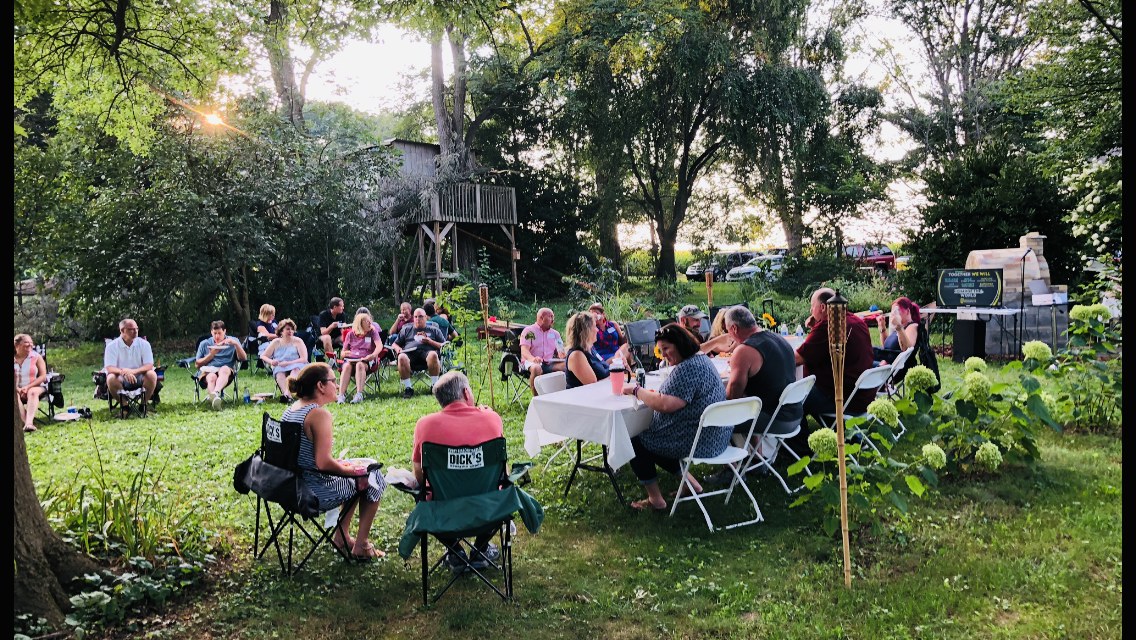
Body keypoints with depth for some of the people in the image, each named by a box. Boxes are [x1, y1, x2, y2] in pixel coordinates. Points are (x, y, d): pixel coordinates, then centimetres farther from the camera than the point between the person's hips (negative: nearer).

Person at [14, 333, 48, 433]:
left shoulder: (36, 357, 0)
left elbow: (43, 376, -4)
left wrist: (28, 387, -16)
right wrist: (17, 389, -16)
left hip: (35, 387, -1)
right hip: (17, 390, 2)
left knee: (32, 392, -35)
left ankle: (29, 422, -50)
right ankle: (26, 423, -43)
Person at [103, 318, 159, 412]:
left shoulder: (144, 344, -3)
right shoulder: (112, 346, -6)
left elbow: (149, 365, -11)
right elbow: (109, 368, -14)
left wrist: (134, 371, -31)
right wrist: (123, 372, -36)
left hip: (140, 378, 1)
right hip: (121, 379, -1)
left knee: (152, 375, -30)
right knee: (111, 379, -33)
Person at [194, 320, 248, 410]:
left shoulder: (232, 341, 21)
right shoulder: (204, 344, 23)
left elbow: (243, 358, 7)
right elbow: (197, 364, 17)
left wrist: (236, 344, -7)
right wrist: (212, 354, 4)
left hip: (226, 370, -1)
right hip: (208, 371, 1)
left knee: (224, 369, -39)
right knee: (212, 377, -37)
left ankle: (215, 393, -64)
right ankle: (215, 399, -65)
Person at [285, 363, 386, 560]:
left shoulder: (291, 409, 6)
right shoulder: (320, 414, -23)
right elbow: (323, 463, -28)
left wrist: (340, 464, 12)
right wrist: (351, 469, -11)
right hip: (316, 494, -9)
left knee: (353, 477, 27)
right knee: (373, 479, 8)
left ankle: (341, 536, 32)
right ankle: (361, 545, 14)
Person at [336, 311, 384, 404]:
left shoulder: (373, 332, 10)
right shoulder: (350, 334, 15)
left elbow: (379, 346, -7)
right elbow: (343, 351, 17)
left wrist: (373, 355, -28)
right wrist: (344, 353, -10)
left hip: (366, 359, -2)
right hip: (351, 359, 2)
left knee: (360, 365, -36)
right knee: (347, 366, -33)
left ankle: (359, 395, -47)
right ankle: (341, 395, -43)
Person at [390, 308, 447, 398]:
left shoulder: (434, 330, 26)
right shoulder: (406, 329, 32)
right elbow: (394, 344, 29)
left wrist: (430, 341, 2)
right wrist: (397, 348, 5)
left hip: (427, 351, -1)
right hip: (409, 352, 1)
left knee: (433, 354, -39)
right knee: (402, 357, -36)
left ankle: (434, 385, -27)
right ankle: (407, 388, -27)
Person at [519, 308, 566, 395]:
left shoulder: (555, 333, 18)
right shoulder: (529, 331, 4)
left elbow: (560, 352, 14)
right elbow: (524, 350, -8)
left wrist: (561, 354, -14)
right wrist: (532, 358, -32)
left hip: (549, 364, 4)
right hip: (531, 362, -4)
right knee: (536, 368, -40)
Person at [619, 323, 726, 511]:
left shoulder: (687, 369, -23)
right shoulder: (702, 359, 10)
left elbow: (665, 405, -30)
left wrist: (636, 390, -16)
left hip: (698, 442, -10)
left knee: (635, 441, 4)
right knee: (646, 434, 23)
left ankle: (655, 499, 11)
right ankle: (689, 481, 22)